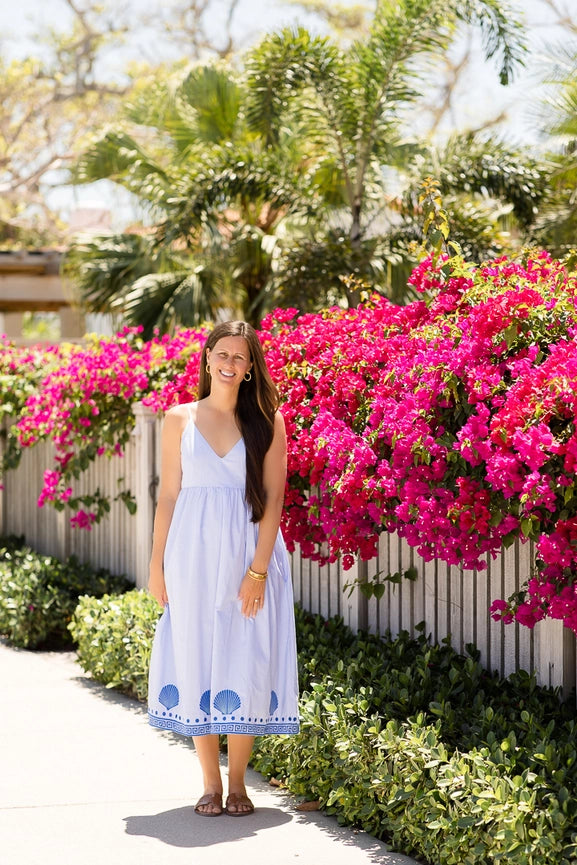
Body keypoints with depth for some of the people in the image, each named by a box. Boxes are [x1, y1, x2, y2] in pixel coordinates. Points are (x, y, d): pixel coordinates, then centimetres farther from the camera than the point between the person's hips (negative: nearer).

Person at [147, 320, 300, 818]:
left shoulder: (267, 422, 2)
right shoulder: (180, 419, 6)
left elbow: (273, 498, -2)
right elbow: (169, 495, 7)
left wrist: (258, 569, -10)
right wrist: (157, 565, 3)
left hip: (249, 555, -1)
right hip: (193, 554, 1)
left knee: (246, 662, -1)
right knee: (197, 660, 2)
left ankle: (238, 783, 9)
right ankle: (211, 783, 11)